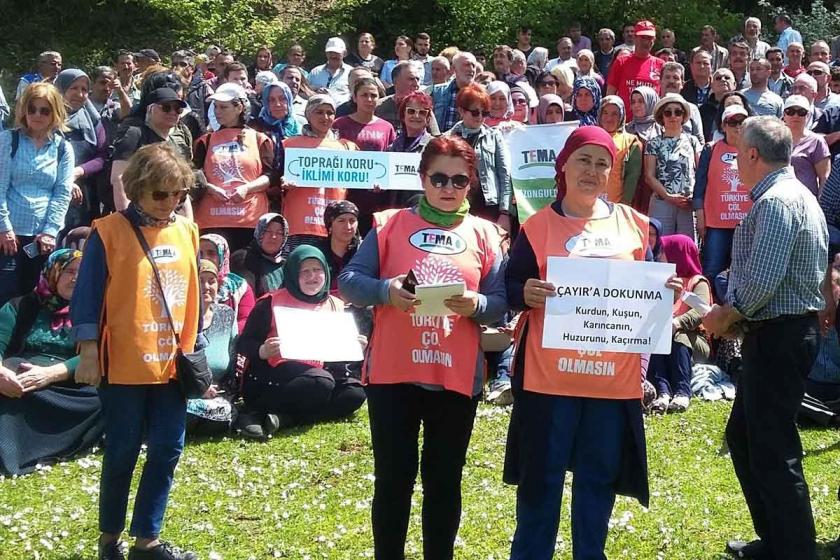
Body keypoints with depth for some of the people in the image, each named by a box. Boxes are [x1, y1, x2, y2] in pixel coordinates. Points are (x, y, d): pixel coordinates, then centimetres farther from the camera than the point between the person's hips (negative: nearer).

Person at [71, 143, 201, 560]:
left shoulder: (187, 232, 8)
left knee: (167, 450, 6)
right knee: (122, 453, 4)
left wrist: (194, 350, 15)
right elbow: (88, 295, -9)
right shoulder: (109, 232, -8)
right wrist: (88, 352, -13)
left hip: (171, 364, 5)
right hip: (123, 365, -5)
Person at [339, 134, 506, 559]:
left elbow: (501, 304, 4)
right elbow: (348, 281, -2)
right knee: (393, 477, 3)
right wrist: (385, 291, -20)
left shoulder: (484, 234, 7)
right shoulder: (390, 224, 3)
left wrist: (476, 305, -18)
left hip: (457, 376, 1)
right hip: (393, 373, -1)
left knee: (444, 480, 9)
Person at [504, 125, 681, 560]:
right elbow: (509, 288, -1)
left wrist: (665, 290, -6)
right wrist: (526, 294, -22)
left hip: (614, 375, 3)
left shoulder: (634, 224, 7)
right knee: (541, 476, 4)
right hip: (549, 373, -2)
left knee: (600, 477, 11)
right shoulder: (538, 226, -1)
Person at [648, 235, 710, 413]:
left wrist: (678, 322, -34)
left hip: (694, 343, -3)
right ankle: (663, 392, -47)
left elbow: (701, 311, -16)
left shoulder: (698, 282, 5)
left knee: (678, 337, -35)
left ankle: (682, 393, -46)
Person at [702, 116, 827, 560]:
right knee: (743, 436, 19)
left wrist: (726, 315, -10)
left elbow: (761, 281, -26)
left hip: (778, 336, -11)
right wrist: (737, 315, 12)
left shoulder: (775, 203, -18)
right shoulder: (798, 196, 16)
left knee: (773, 451, -5)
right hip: (787, 329, 11)